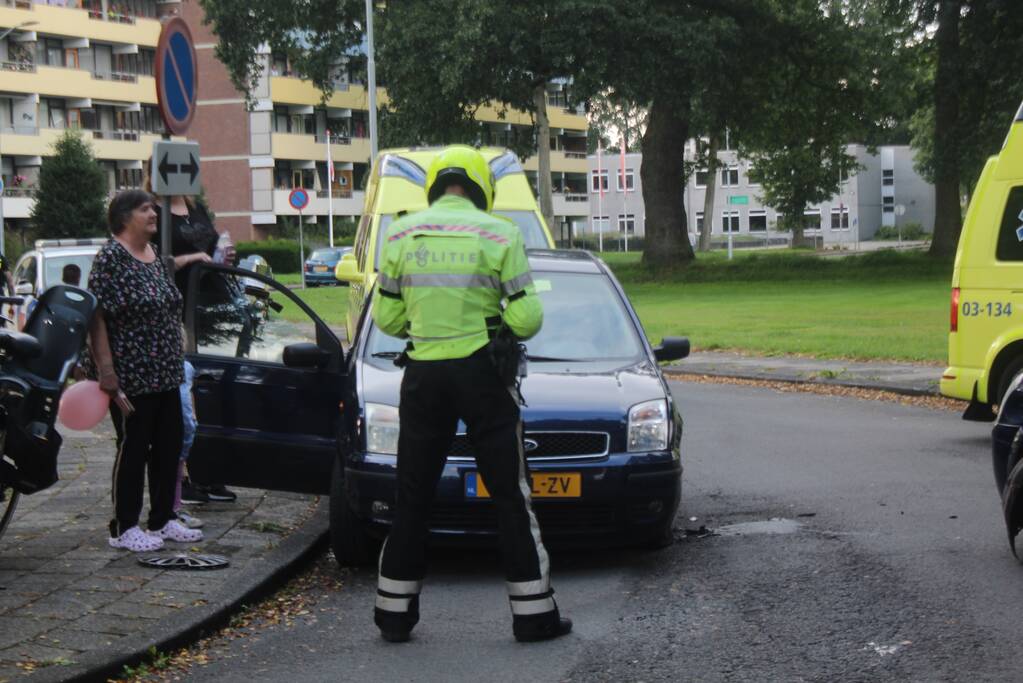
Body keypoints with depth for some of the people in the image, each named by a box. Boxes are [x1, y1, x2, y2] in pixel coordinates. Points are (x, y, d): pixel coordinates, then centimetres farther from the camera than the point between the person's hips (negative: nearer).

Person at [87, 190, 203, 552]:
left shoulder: (155, 256, 12)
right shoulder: (110, 258, -13)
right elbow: (96, 321, -17)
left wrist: (177, 364, 17)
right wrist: (109, 378, -22)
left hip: (165, 375, 8)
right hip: (132, 378, -8)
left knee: (168, 447, 11)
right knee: (133, 449, -1)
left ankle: (164, 519, 23)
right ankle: (123, 529, 9)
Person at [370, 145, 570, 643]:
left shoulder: (400, 235, 2)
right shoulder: (498, 234, -5)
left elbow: (387, 318, 4)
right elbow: (527, 319, -8)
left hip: (422, 375, 3)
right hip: (481, 374, -2)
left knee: (413, 495, 11)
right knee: (510, 495, 5)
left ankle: (394, 612, 15)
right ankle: (533, 613, 7)